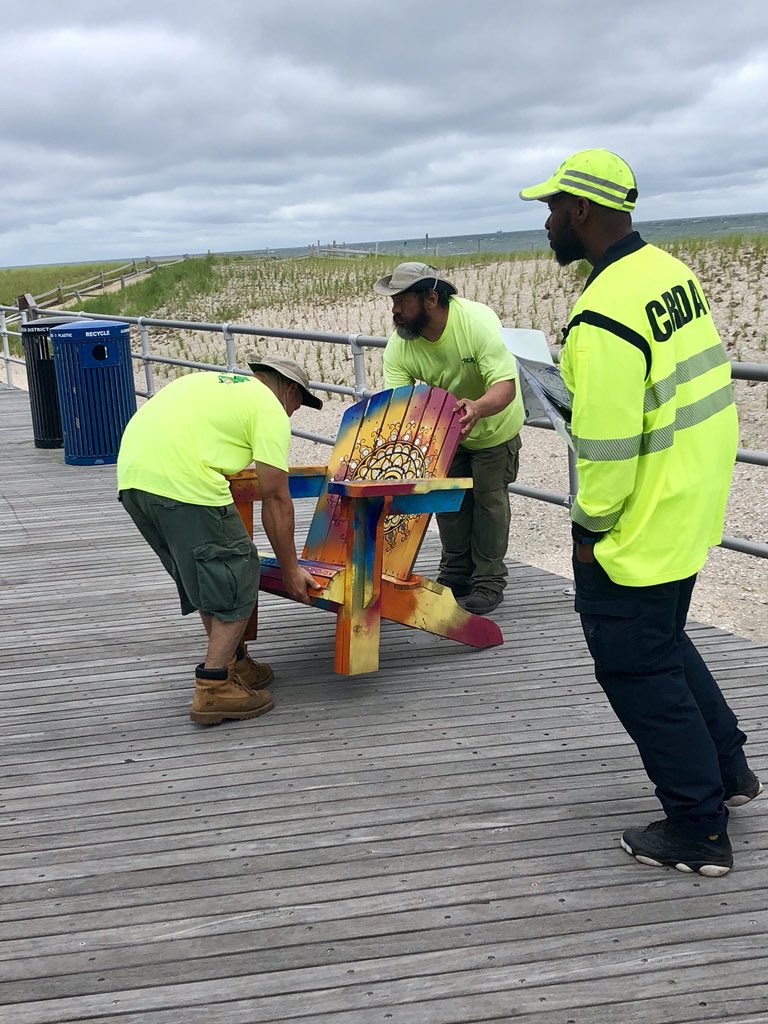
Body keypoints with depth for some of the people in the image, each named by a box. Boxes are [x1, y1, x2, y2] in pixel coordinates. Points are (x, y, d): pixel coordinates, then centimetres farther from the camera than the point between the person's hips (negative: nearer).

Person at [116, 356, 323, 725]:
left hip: (130, 475, 9)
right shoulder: (271, 410, 8)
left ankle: (234, 663, 32)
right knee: (236, 580, 4)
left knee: (202, 575, 23)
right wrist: (291, 570, 15)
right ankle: (213, 689, 4)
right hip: (183, 483, -9)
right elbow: (276, 501, 5)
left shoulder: (214, 382, 32)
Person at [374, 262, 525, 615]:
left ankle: (489, 584, 8)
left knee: (488, 496, -3)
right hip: (446, 429, 4)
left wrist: (477, 408, -63)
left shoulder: (478, 320, -36)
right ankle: (455, 576, 23)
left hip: (494, 422, -4)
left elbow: (505, 386, -41)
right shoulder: (399, 346, -25)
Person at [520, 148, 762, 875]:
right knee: (662, 641, 26)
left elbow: (606, 446, -25)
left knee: (636, 667, 5)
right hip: (689, 506, 9)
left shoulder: (603, 315, -25)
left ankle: (697, 833, 15)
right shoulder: (671, 272, 4)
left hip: (637, 527, -9)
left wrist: (591, 524, -10)